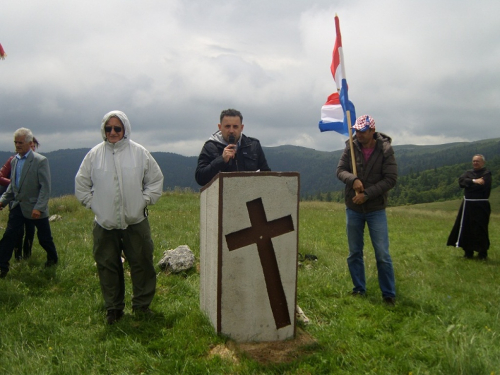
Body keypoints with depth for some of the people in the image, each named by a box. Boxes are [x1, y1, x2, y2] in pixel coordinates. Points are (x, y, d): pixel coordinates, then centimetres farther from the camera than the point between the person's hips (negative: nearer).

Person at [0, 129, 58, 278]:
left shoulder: (40, 161, -13)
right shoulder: (14, 160, 7)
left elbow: (45, 187, -16)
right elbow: (13, 184, 16)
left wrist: (38, 207, -21)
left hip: (35, 207, -5)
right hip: (17, 205, 5)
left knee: (44, 238, 9)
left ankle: (52, 258, 34)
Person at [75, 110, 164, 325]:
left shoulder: (140, 153, 0)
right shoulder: (94, 155, 2)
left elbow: (155, 180, 7)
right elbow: (81, 184, 10)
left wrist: (144, 201, 0)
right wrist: (93, 203, 2)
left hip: (136, 221, 0)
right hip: (104, 223, 1)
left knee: (142, 264, 6)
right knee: (108, 267, 8)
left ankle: (142, 305, 22)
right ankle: (113, 308, 23)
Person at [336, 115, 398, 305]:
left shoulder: (385, 150, -10)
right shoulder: (351, 147, -3)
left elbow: (390, 179, -13)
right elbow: (340, 170, -3)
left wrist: (367, 194, -19)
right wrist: (353, 180, -24)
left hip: (376, 209, -3)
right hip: (353, 208, 3)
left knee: (383, 255, -1)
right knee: (354, 253, 12)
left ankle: (389, 294, 13)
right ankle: (359, 289, 27)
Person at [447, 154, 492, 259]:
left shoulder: (486, 174, -5)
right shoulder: (468, 172, 12)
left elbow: (482, 186, -20)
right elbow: (461, 181, -6)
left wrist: (468, 183, -7)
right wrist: (473, 181, -18)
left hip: (481, 206, -6)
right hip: (467, 204, 6)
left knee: (480, 229, -5)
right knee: (466, 227, 8)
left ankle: (483, 252, 6)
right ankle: (468, 251, 18)